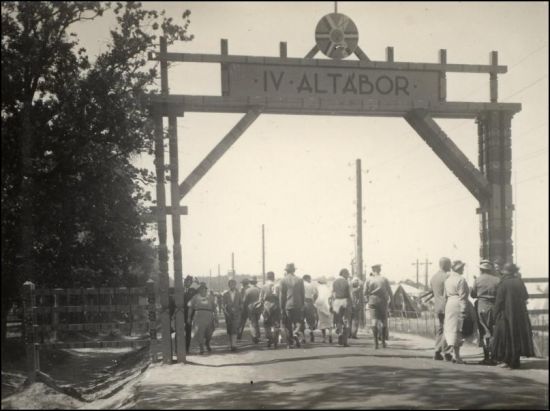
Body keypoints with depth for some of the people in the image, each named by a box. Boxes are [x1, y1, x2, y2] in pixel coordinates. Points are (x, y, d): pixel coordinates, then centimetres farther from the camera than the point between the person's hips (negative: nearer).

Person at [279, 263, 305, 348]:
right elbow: (303, 294, 4)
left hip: (287, 306, -1)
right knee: (298, 322, 13)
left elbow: (282, 295, -4)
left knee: (288, 325, 7)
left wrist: (282, 308, 1)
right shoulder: (300, 280, 2)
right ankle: (296, 333, -15)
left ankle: (290, 343, 8)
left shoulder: (283, 281, -4)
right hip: (298, 305, 1)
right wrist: (302, 305, 12)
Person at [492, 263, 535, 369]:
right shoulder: (519, 282, 0)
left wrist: (496, 316, -3)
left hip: (506, 314, -4)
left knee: (506, 337, 4)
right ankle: (515, 361, 15)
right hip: (520, 314, 4)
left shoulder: (503, 283, -12)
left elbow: (499, 301, -10)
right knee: (518, 336, 12)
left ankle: (508, 361, 4)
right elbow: (525, 297, 8)